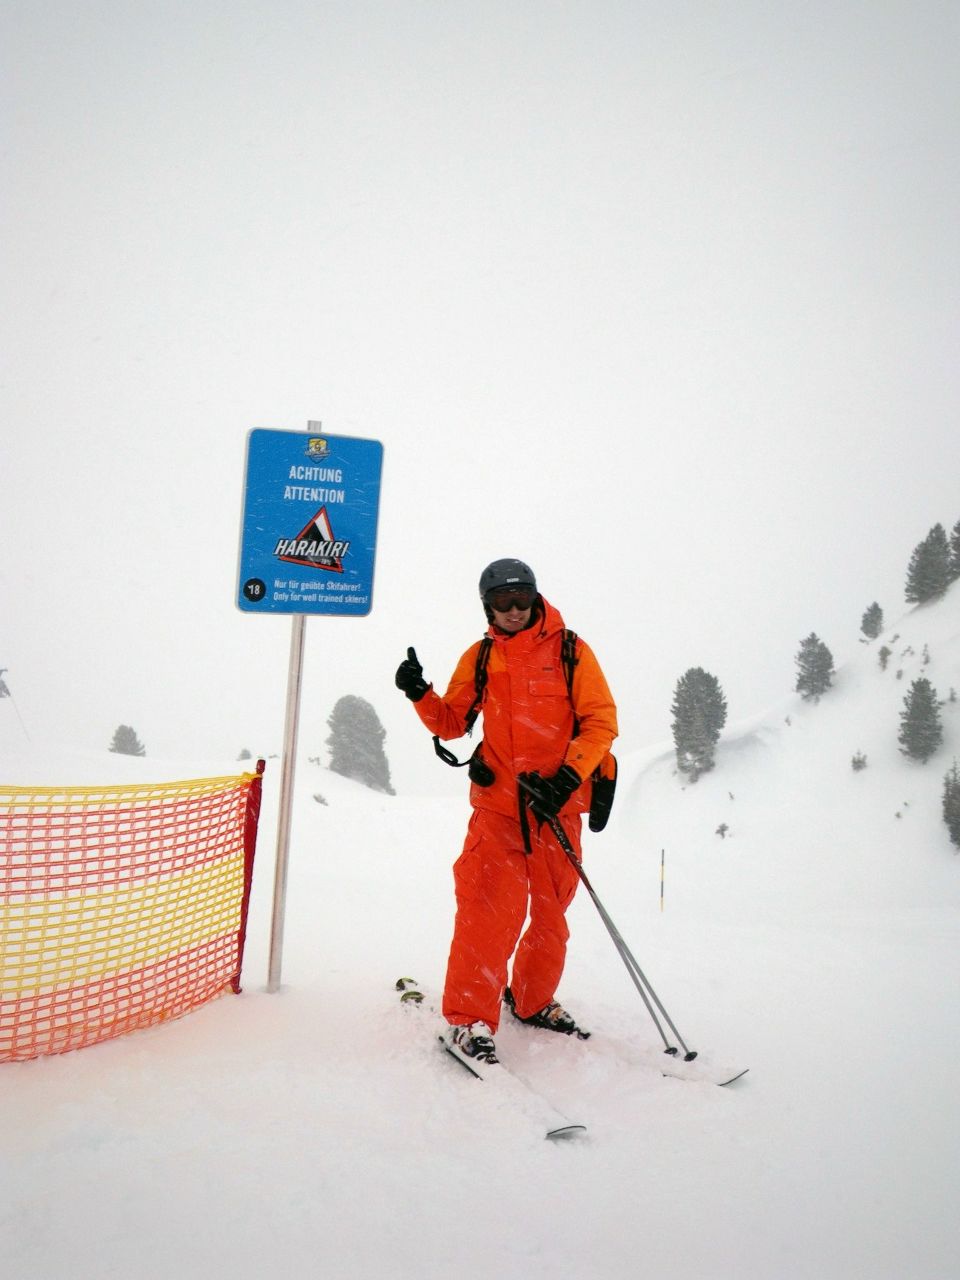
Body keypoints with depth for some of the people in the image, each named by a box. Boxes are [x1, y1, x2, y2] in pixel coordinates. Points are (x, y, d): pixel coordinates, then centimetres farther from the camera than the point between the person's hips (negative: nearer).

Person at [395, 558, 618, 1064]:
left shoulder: (570, 651, 0)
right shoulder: (480, 657, 8)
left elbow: (601, 721, -3)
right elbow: (452, 722, 13)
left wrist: (566, 778, -14)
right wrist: (421, 696, -7)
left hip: (556, 804, 0)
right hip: (497, 802, 0)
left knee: (551, 909, 11)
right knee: (490, 905, -14)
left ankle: (533, 1001, 32)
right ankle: (469, 1017, -6)